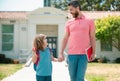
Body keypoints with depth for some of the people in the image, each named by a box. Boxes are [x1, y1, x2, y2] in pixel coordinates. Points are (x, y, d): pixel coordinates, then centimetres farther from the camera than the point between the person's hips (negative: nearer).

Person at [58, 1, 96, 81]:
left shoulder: (89, 21, 5)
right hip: (71, 54, 2)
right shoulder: (69, 22, 10)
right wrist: (61, 53, 6)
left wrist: (93, 53, -2)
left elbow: (92, 38, 5)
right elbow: (65, 38, 11)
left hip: (84, 54, -2)